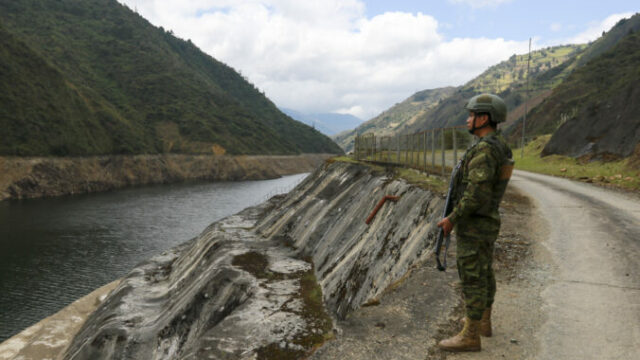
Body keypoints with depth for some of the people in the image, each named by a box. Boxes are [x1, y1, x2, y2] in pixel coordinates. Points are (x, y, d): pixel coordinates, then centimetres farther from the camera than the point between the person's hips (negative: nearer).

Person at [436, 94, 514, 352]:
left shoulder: (483, 150, -24)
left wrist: (451, 219, -19)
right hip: (487, 222, 10)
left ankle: (470, 336, 7)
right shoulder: (499, 146, 9)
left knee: (471, 278, -2)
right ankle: (483, 321, 35)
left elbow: (476, 193, -28)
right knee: (483, 273, 20)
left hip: (473, 226, -10)